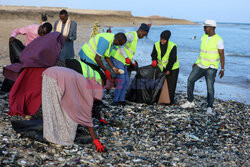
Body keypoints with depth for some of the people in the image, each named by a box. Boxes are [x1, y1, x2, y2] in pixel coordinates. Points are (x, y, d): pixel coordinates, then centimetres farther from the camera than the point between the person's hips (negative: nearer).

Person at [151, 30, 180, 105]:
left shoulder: (173, 46, -21)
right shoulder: (156, 45, -9)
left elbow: (172, 59, -18)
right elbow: (154, 55, -1)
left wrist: (168, 69, -16)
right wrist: (154, 60, -23)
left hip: (172, 68, -4)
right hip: (161, 67, 4)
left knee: (171, 85, -2)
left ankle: (171, 100, 7)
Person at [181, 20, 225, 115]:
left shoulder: (218, 40, -13)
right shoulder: (204, 37, 7)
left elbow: (222, 55, -13)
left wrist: (222, 69, -19)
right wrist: (196, 62, 20)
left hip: (211, 68, -7)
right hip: (201, 65, 7)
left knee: (210, 87, -12)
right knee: (190, 80, 3)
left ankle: (210, 108, -4)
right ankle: (190, 102, 14)